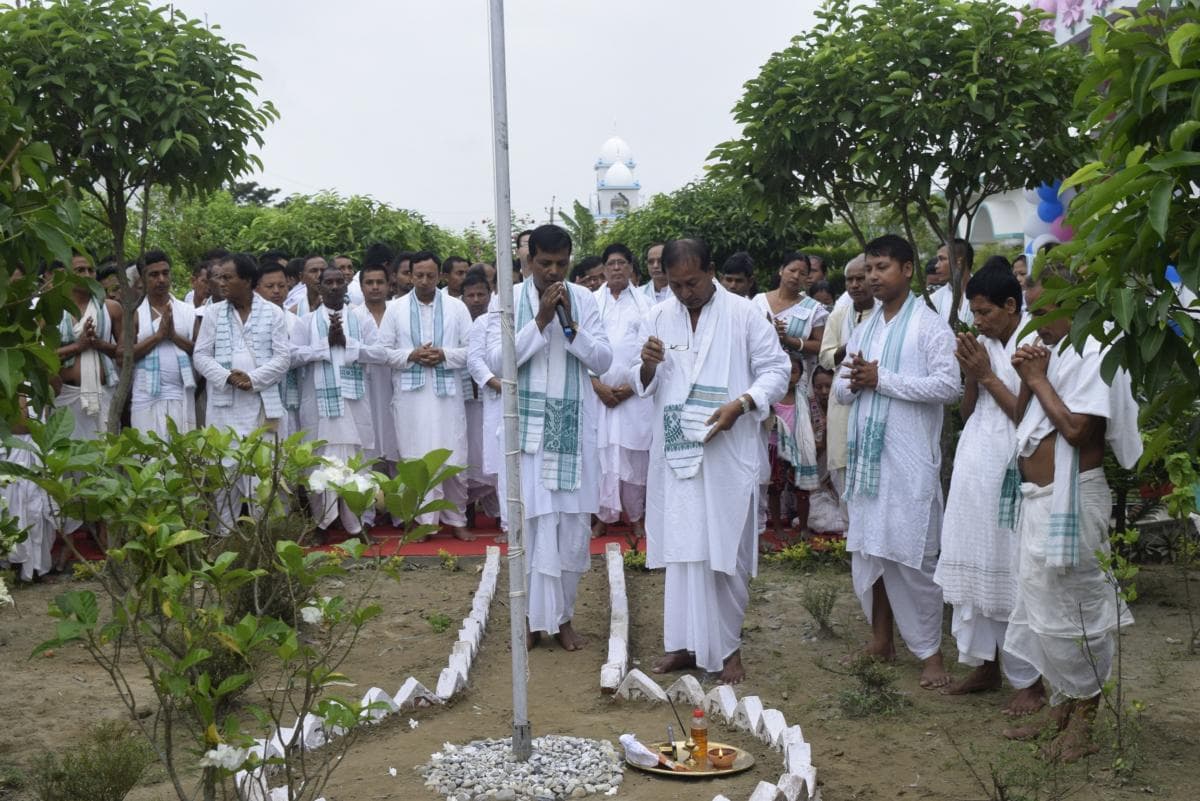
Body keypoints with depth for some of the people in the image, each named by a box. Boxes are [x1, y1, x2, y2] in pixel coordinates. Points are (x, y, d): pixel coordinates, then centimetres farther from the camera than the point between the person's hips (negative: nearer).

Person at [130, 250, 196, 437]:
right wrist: (159, 335, -11)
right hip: (147, 399, -1)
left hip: (181, 397, 1)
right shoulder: (134, 313, 5)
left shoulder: (188, 311, 9)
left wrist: (174, 336, -9)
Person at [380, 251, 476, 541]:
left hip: (447, 393, 0)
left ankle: (456, 519, 16)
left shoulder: (456, 307, 6)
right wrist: (410, 356, -11)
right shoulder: (396, 309, 6)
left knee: (454, 461, 2)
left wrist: (445, 355, -13)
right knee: (417, 460, 2)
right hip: (410, 395, 0)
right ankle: (424, 520, 11)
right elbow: (383, 351, 6)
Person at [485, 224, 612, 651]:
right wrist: (541, 321, -15)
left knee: (574, 523, 4)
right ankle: (538, 615, 12)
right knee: (533, 522, -1)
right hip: (527, 426, -2)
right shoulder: (507, 300, -1)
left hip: (574, 427, 2)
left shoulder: (584, 299, 4)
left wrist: (570, 325, -13)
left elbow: (603, 361, 1)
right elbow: (497, 361, -9)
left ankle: (563, 615, 18)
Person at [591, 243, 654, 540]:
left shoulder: (644, 303, 6)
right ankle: (604, 515, 6)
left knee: (635, 454, 0)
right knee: (602, 453, -3)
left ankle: (636, 515, 12)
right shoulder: (591, 302, 7)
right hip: (599, 391, 0)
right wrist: (597, 385, -6)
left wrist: (633, 385, -6)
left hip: (635, 392, 0)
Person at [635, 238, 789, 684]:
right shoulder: (657, 318, 8)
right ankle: (685, 644, 18)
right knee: (680, 550, 8)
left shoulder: (744, 314, -3)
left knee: (726, 553, 2)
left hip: (727, 452, -3)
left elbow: (776, 370, -1)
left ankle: (727, 647, 16)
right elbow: (644, 386, 13)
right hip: (675, 452, 3)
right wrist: (647, 367, -11)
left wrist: (740, 404, -18)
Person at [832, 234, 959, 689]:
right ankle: (881, 638, 24)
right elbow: (839, 388, 17)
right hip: (865, 454, 7)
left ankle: (930, 651, 7)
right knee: (866, 549, 11)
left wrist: (882, 379, -15)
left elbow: (949, 386, -16)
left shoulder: (929, 326, -5)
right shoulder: (863, 329, 16)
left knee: (912, 557, -4)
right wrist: (855, 382, -8)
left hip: (909, 459, -7)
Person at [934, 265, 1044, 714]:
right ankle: (984, 664, 24)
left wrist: (987, 375, -10)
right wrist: (971, 374, -1)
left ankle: (1028, 681, 10)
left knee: (1010, 576, -3)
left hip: (1008, 477, -7)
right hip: (972, 474, 7)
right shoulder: (984, 347, 12)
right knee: (972, 571, 12)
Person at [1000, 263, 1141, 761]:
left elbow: (1077, 428, -23)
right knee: (1041, 606, 16)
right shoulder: (1049, 351, 12)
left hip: (1071, 497, -9)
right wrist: (1026, 380, -1)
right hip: (1036, 497, 9)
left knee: (1075, 607, 0)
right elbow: (1021, 421, 15)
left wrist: (1038, 379, -12)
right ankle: (1059, 706, 30)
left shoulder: (1092, 353, -14)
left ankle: (1084, 718, 14)